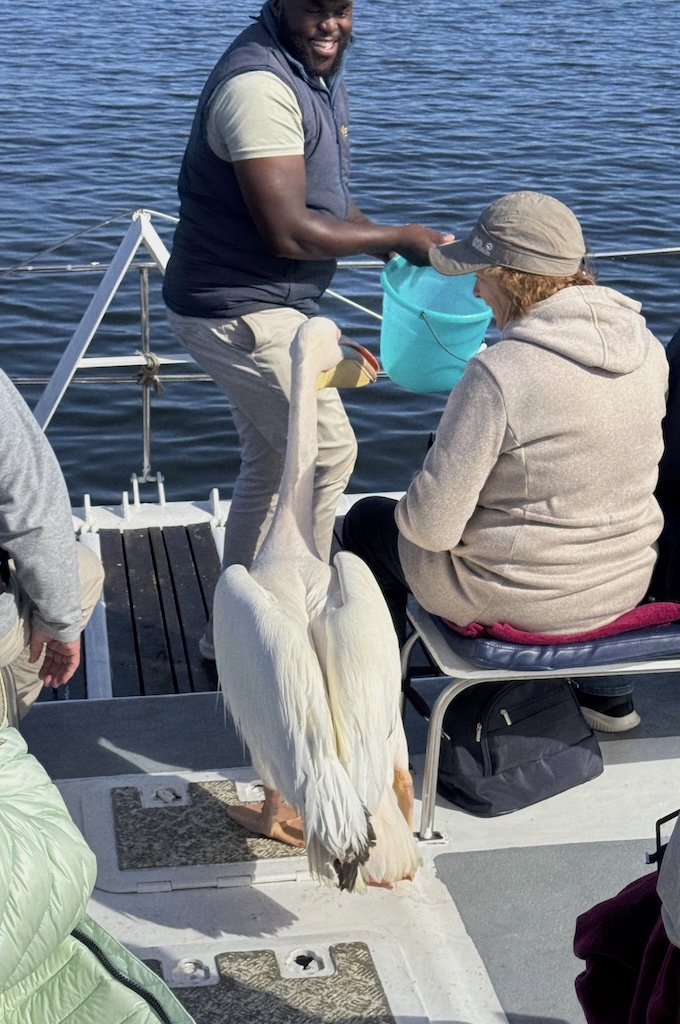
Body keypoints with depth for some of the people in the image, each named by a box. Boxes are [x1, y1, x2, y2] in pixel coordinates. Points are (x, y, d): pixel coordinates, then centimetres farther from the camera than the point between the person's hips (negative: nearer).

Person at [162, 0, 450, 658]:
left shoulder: (319, 73, 10)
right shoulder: (259, 85, -24)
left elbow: (322, 195, 19)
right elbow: (288, 232, -28)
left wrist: (390, 246, 4)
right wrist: (397, 238, -17)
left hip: (260, 310, 10)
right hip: (239, 312, -10)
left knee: (271, 465, 17)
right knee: (328, 453, -6)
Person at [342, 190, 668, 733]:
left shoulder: (498, 373, -28)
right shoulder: (646, 346, -7)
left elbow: (432, 525, -23)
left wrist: (409, 510, -1)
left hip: (519, 597, -6)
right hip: (630, 585, 6)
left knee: (369, 521, 20)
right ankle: (607, 692, 39)